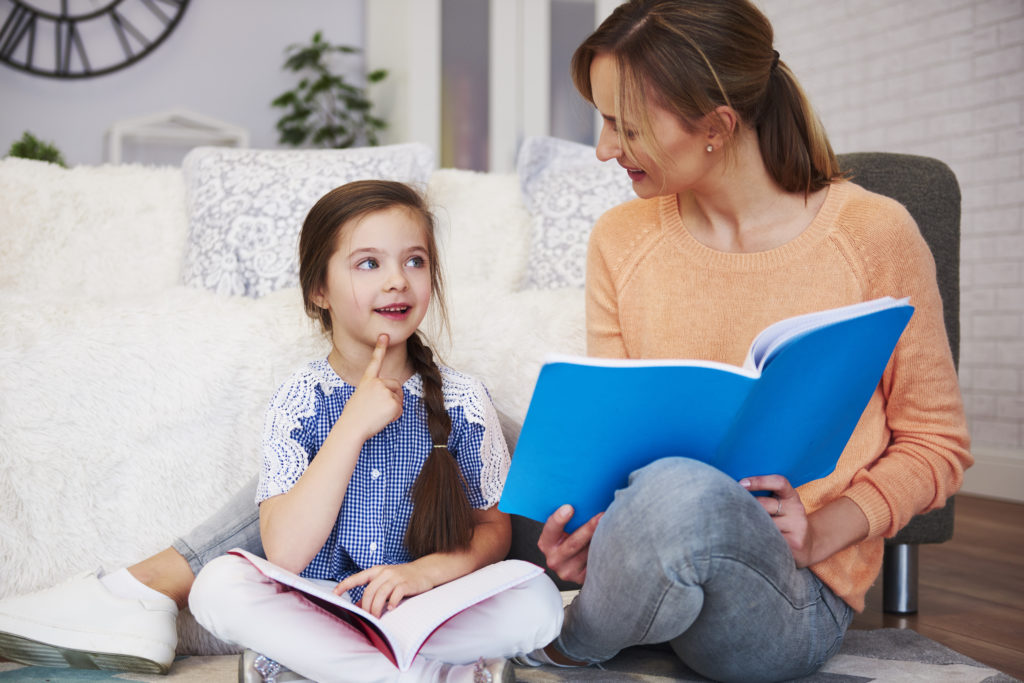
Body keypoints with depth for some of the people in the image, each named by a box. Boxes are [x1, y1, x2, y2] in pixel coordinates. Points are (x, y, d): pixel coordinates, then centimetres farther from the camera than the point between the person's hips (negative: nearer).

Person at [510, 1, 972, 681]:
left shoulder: (872, 235, -6)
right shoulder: (621, 239, 7)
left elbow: (937, 444, 2)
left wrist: (821, 532, -15)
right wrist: (580, 520, -14)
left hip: (797, 595, -3)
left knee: (681, 490, -37)